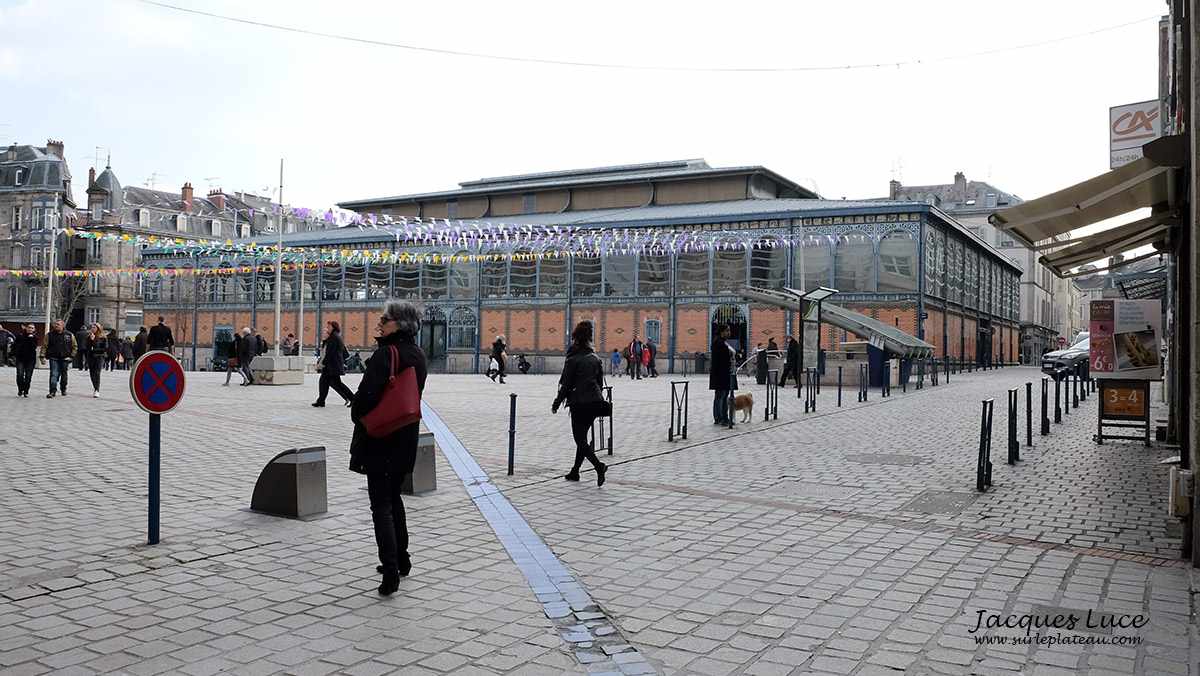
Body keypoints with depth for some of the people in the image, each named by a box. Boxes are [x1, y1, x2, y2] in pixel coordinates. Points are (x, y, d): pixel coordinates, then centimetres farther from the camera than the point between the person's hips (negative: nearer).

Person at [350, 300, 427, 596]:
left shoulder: (385, 354, -19)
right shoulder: (417, 355, 7)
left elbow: (366, 395, -22)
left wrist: (358, 418, -4)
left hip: (380, 438, -8)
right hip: (406, 438, 8)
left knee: (381, 505, -3)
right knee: (393, 497, 22)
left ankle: (391, 571, -6)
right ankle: (401, 560, 31)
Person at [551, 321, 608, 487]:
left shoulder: (573, 360, -11)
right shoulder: (595, 358, 8)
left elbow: (566, 385, -10)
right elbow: (600, 382, 13)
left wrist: (556, 404, -1)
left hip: (579, 403, -7)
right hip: (595, 402, 7)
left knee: (580, 439, -1)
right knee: (582, 437, 17)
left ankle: (599, 466, -20)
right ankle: (575, 472, 23)